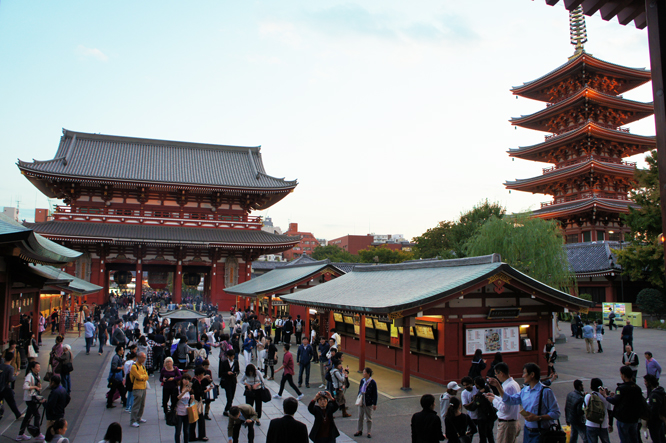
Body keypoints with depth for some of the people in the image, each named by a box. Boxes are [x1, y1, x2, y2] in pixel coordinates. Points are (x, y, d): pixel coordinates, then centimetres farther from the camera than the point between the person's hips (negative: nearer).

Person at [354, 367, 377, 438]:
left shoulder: (373, 383, -15)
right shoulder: (362, 380, 1)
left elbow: (375, 394, -11)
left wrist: (374, 404, -10)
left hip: (368, 403, -5)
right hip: (361, 402, 5)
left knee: (369, 418, 7)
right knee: (360, 417, 15)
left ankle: (369, 432, 20)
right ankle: (359, 430, 29)